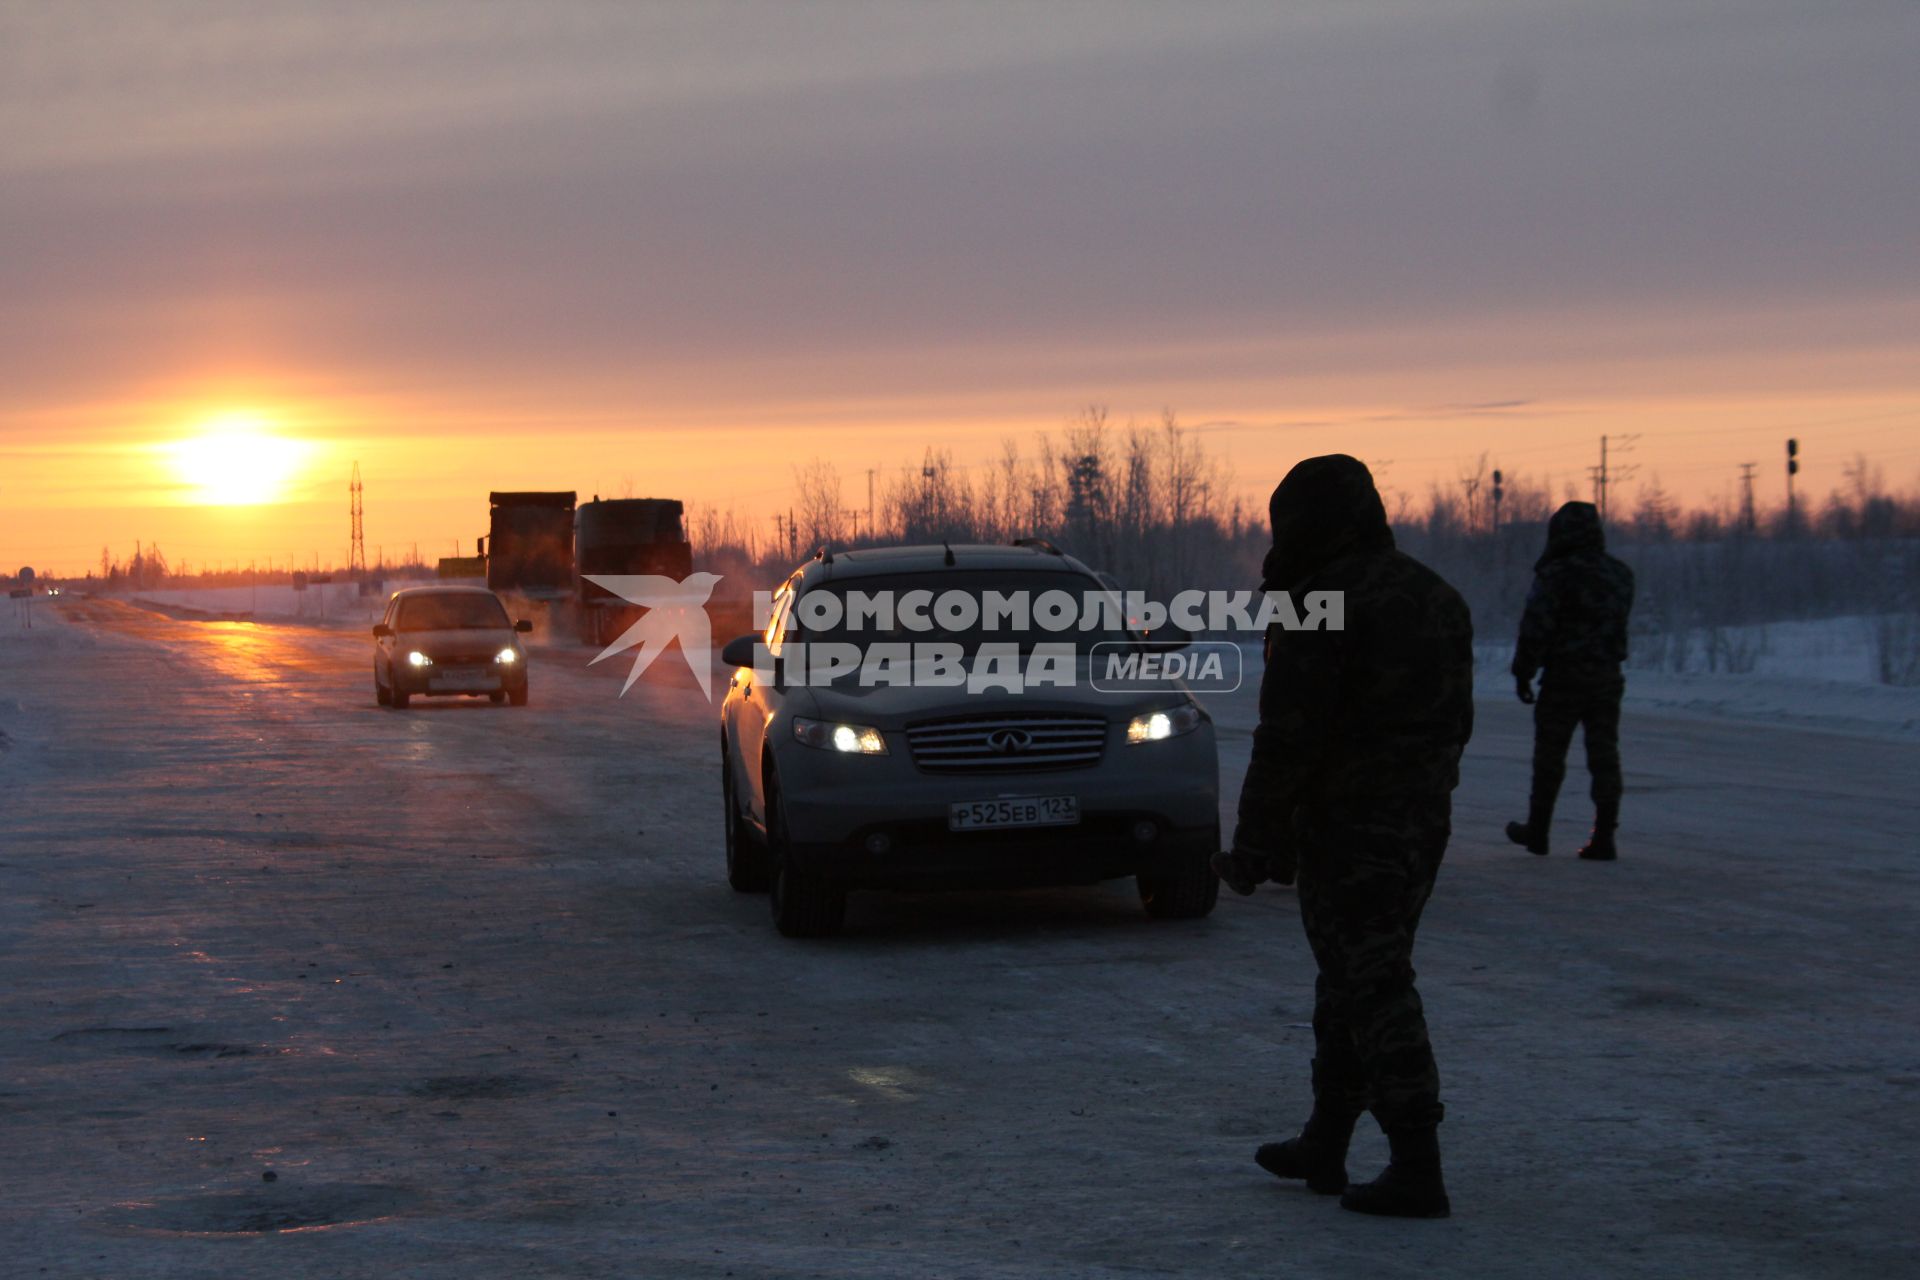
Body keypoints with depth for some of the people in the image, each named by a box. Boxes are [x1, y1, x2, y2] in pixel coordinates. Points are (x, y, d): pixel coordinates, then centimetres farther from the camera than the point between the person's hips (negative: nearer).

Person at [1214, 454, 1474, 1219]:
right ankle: (1324, 1145, 26)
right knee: (1351, 979, 18)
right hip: (1422, 817, 9)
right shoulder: (1434, 597, 11)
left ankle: (1418, 1171, -7)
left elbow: (1289, 739, -19)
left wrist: (1254, 844, -12)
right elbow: (1453, 721, 16)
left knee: (1372, 991, -6)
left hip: (1346, 829, -9)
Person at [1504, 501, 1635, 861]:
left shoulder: (1556, 575, -12)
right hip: (1608, 677, 5)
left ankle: (1537, 830, 16)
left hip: (1564, 677, -5)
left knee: (1549, 754, 7)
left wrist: (1523, 672, -6)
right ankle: (1604, 838, 1)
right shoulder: (1621, 575, 8)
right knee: (1604, 756, 4)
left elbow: (1536, 627, -13)